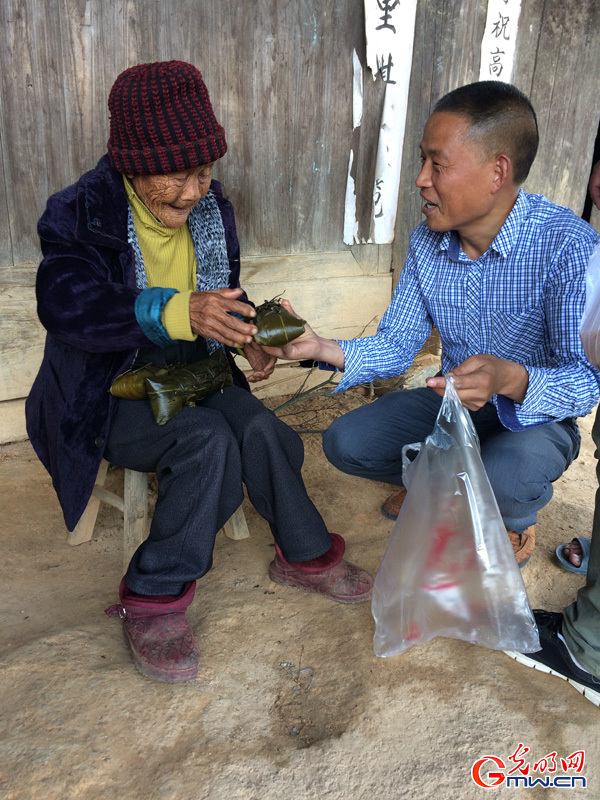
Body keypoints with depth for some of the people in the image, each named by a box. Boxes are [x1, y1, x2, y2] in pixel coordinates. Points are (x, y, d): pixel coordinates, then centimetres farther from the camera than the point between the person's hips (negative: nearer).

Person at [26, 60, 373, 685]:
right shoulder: (81, 216, -15)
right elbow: (66, 304, -33)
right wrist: (178, 313, -48)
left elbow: (225, 296, 16)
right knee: (208, 442, -31)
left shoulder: (211, 213, 3)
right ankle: (154, 597, -14)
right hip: (109, 397, -5)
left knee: (260, 431, -21)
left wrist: (250, 338, -8)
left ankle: (304, 555, 4)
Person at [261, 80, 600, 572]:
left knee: (500, 485, -35)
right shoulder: (428, 241, -6)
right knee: (345, 443, -11)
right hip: (453, 400, 5)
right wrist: (321, 348, -21)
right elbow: (398, 345, -4)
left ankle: (518, 520, 6)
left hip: (537, 415, -5)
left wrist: (510, 379, -47)